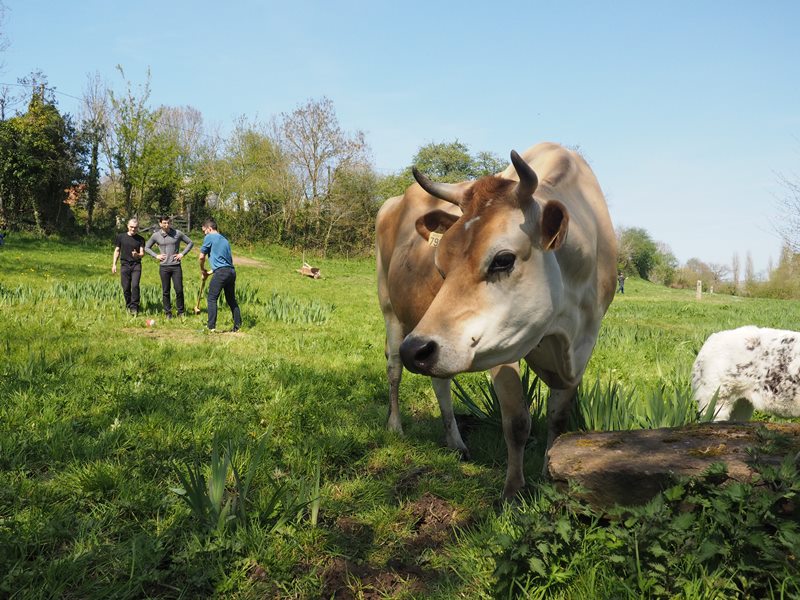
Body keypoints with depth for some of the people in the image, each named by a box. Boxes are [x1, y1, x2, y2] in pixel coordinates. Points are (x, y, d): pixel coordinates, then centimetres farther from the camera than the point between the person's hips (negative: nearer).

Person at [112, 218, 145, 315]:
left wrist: (137, 255, -23)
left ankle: (134, 307, -10)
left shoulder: (140, 239, 5)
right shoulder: (120, 237, 7)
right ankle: (128, 306, 19)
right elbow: (117, 251, 12)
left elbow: (142, 253, 1)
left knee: (135, 285, -16)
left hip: (136, 265, -1)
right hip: (125, 265, 1)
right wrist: (114, 264, 7)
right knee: (126, 288, 2)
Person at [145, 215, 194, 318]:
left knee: (179, 290, -2)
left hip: (176, 266, -1)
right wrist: (156, 256, 1)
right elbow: (147, 247, 15)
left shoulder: (178, 233, 0)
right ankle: (168, 312, 14)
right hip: (164, 267, 1)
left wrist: (182, 254, -1)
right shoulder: (156, 235, 2)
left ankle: (181, 312, 11)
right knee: (165, 291, 5)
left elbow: (190, 243, 10)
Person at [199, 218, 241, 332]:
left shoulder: (209, 237, 0)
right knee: (231, 300, 14)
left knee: (212, 299, 0)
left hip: (221, 272, -7)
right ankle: (237, 325, 15)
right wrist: (211, 271, 27)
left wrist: (202, 270, 18)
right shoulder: (224, 239, 22)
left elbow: (202, 257, 1)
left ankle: (211, 326, -3)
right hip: (232, 271, 7)